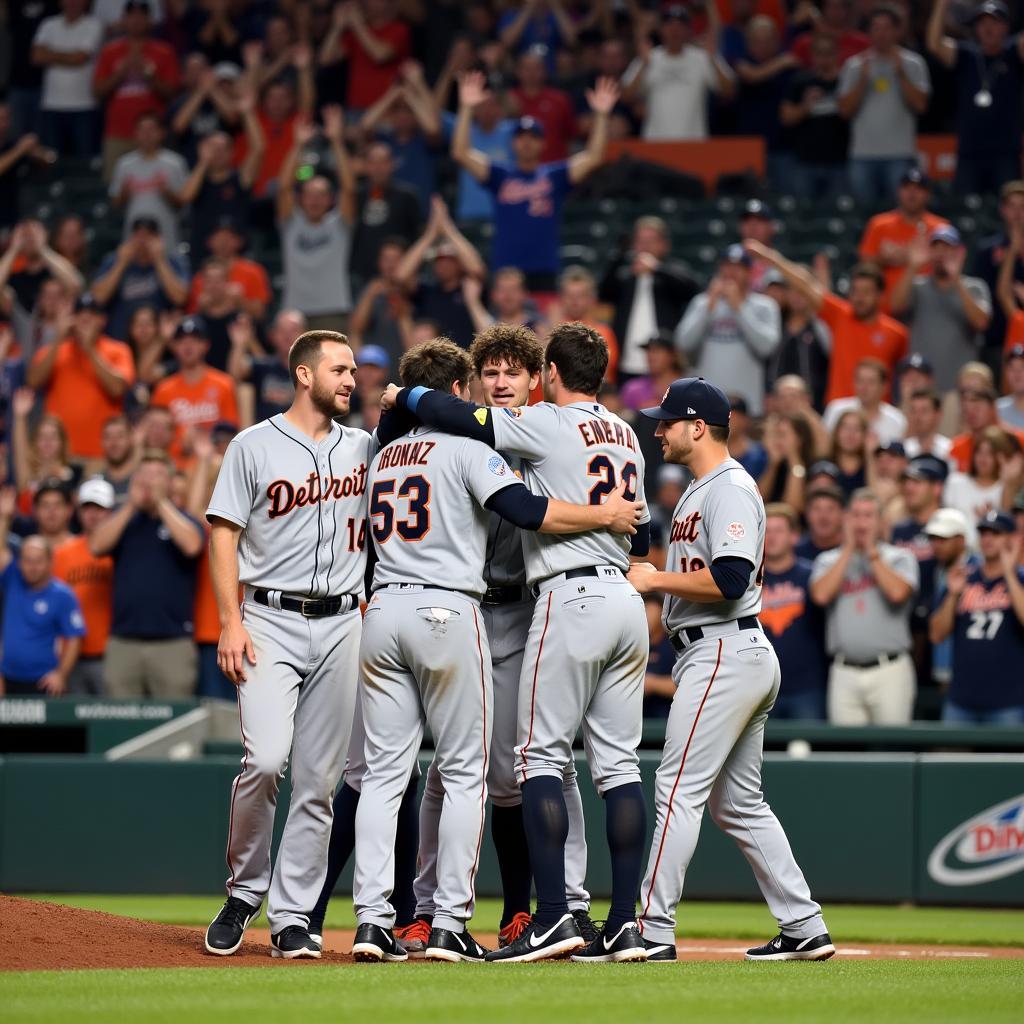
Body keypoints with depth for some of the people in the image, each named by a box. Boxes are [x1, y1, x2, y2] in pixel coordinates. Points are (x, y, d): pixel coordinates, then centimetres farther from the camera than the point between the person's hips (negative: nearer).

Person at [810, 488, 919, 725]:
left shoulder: (900, 558, 8)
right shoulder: (829, 561, 14)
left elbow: (898, 592, -13)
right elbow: (821, 595, -6)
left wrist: (872, 551, -3)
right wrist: (849, 550, 0)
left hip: (889, 670, -2)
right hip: (844, 673, 2)